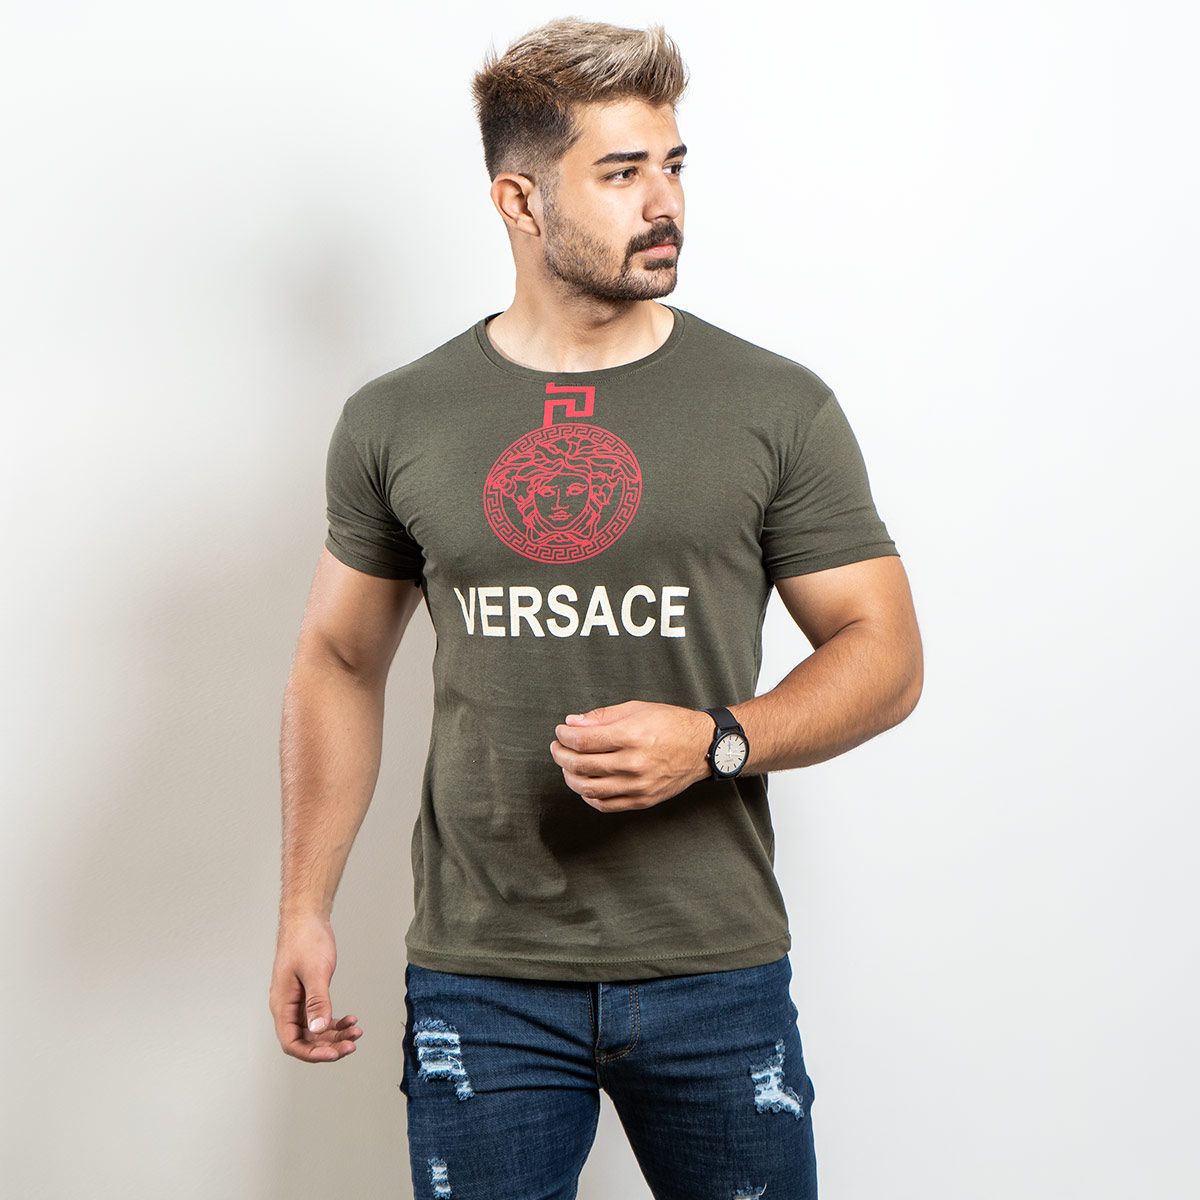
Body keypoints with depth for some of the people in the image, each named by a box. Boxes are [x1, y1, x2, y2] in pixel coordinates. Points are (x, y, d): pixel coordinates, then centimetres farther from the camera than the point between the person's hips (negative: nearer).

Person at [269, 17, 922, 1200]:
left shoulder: (778, 407, -1)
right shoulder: (394, 423, 3)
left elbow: (885, 654, 0)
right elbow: (338, 665, 10)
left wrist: (715, 742, -17)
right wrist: (304, 907, 6)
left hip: (714, 969, 0)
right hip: (479, 973, 1)